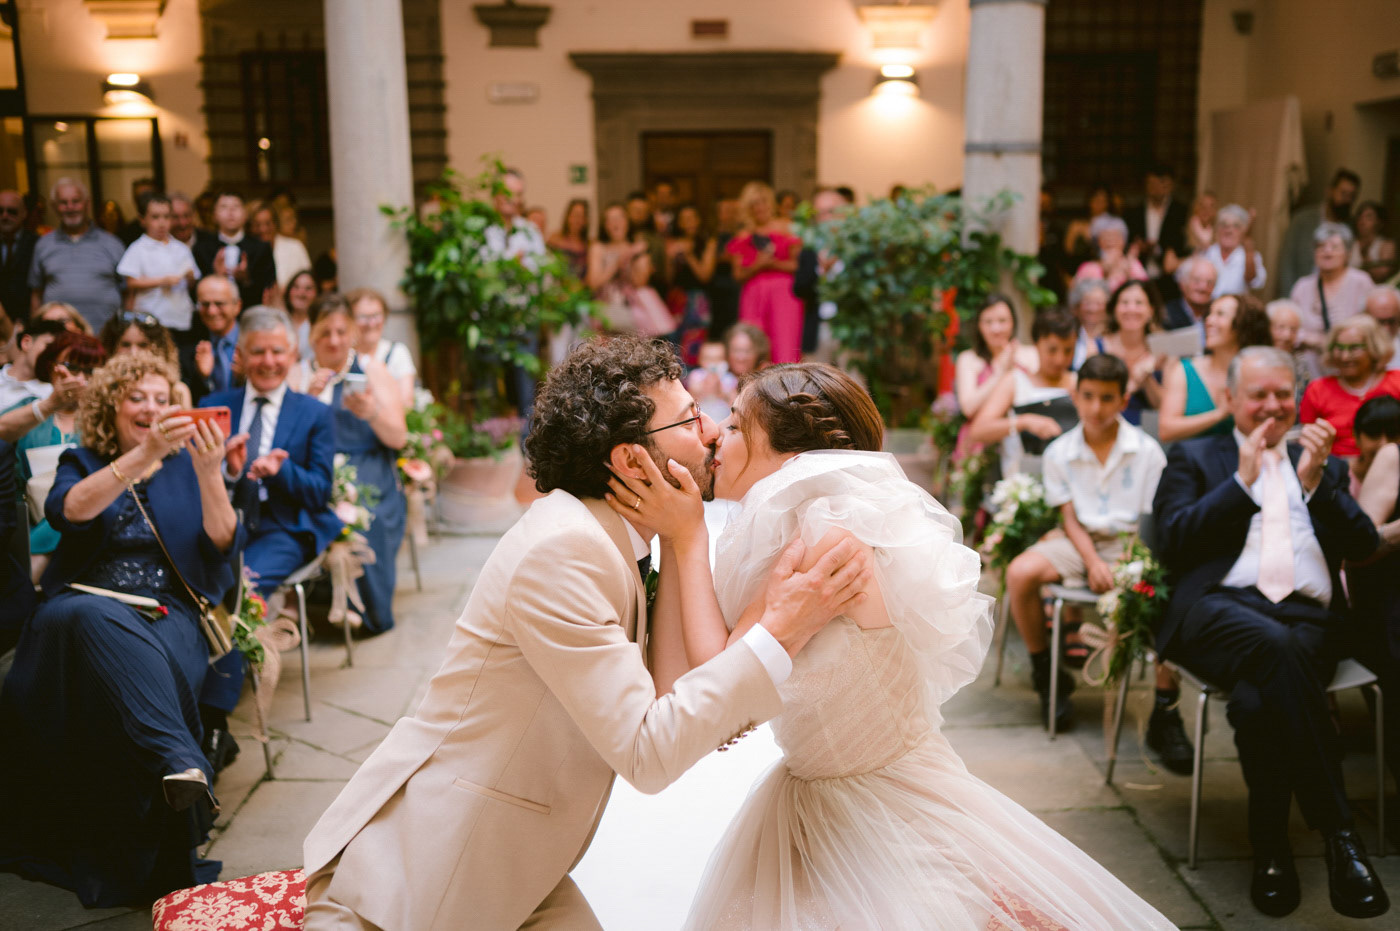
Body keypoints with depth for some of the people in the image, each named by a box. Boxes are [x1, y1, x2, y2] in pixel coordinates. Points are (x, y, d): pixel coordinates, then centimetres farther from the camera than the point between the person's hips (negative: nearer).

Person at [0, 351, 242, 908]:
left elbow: (222, 545, 0)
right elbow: (68, 510, -11)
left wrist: (209, 473, -16)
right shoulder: (81, 463, 16)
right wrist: (144, 456, -24)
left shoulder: (185, 465, 16)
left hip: (168, 620, 0)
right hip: (85, 607, 0)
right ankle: (181, 764, -49)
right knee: (93, 616, -36)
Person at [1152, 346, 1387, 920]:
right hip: (1220, 609, -2)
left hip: (1308, 619, 2)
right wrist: (1242, 479, -1)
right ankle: (1339, 835, -34)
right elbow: (1172, 541, 3)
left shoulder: (1325, 464, 28)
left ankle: (1271, 847, -19)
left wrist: (1314, 480, -1)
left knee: (1257, 700, -34)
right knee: (1276, 646, -38)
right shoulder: (1193, 459, 20)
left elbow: (1364, 545, 12)